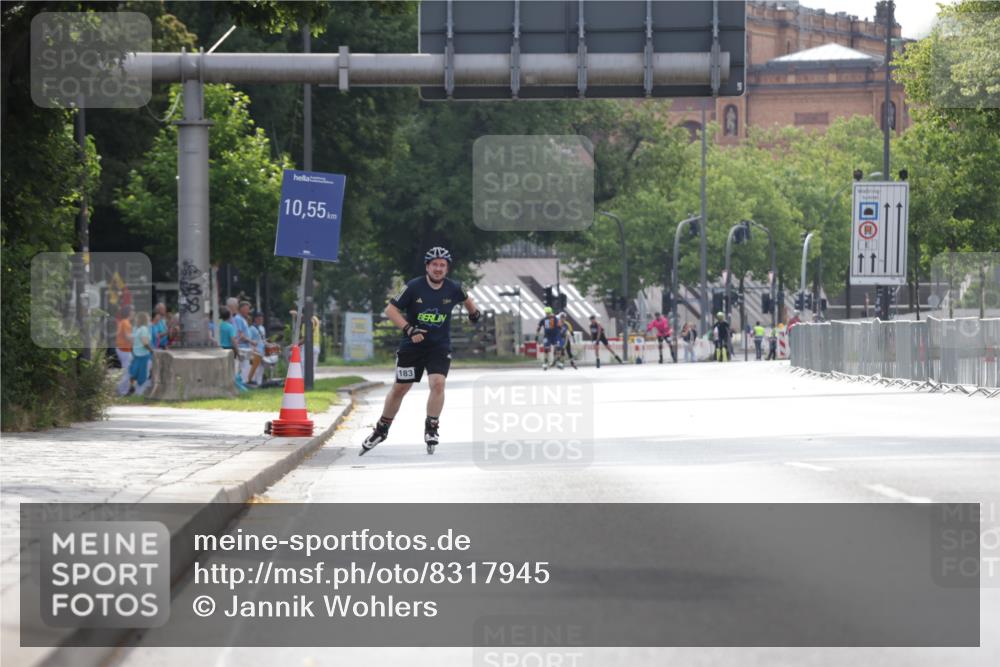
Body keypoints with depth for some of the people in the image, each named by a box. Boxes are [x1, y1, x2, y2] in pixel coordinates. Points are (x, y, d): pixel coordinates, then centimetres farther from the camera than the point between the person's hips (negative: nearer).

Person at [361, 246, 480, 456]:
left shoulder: (453, 289, -6)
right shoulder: (414, 287, -14)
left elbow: (465, 299, 18)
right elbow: (390, 309, -12)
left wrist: (474, 313, 35)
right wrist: (409, 329, -22)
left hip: (440, 346, 1)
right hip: (412, 345, -1)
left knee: (438, 383, -20)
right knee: (399, 388, 6)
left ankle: (431, 428, -5)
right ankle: (381, 429, 22)